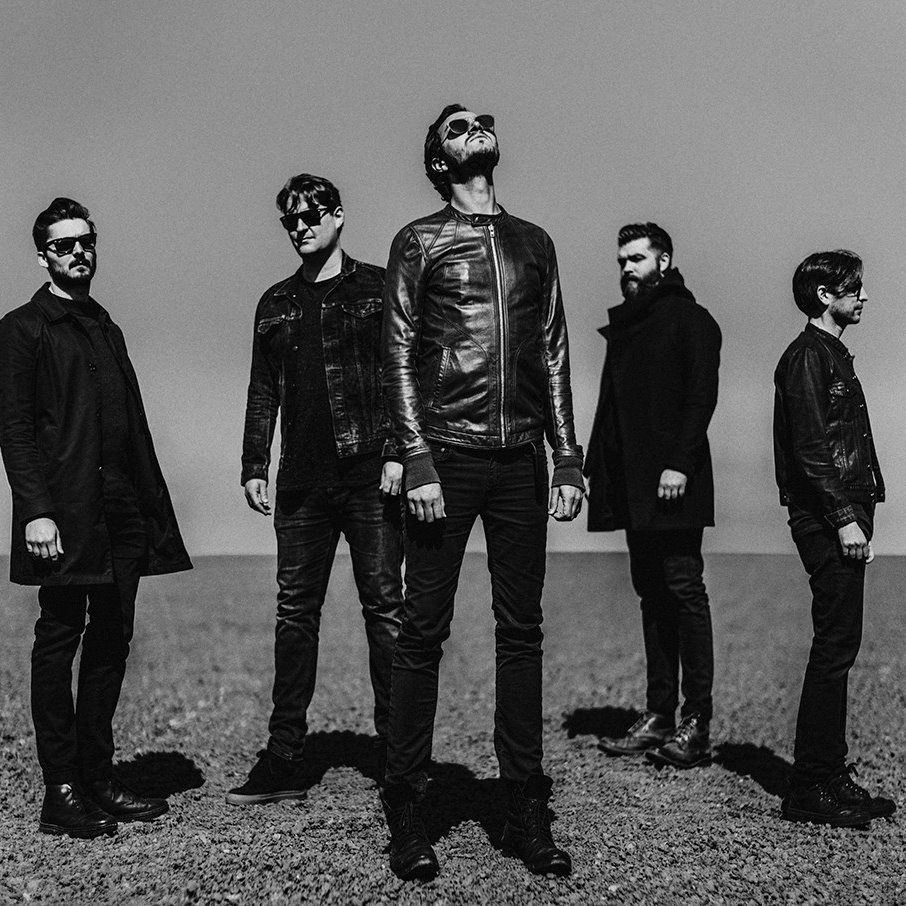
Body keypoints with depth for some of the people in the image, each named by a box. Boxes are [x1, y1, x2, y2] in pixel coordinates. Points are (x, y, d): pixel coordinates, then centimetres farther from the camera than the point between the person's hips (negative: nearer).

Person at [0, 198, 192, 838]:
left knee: (112, 644, 8)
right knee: (59, 643, -3)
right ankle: (61, 793, 1)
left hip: (122, 514, 7)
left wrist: (155, 508, 14)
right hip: (64, 516, -7)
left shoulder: (107, 329, 22)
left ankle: (98, 779, 16)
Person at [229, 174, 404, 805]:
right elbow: (263, 391, 17)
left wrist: (397, 453, -12)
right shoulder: (276, 304, 17)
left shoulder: (377, 289, 4)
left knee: (385, 610, -2)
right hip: (302, 481, 5)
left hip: (369, 475, -4)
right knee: (295, 614, 5)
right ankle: (285, 761, 11)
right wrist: (254, 467, 9)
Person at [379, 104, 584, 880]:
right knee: (423, 634, -1)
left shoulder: (533, 243, 16)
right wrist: (418, 461, -11)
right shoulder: (420, 242, 4)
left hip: (520, 460, 4)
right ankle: (407, 811, 7)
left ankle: (526, 809, 14)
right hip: (448, 456, -4)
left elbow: (554, 357, 14)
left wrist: (567, 460, 7)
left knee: (522, 632, 6)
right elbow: (399, 357, -2)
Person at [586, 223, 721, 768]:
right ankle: (659, 716, 13)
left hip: (674, 483, -8)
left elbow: (702, 395, -12)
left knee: (683, 589, -8)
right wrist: (599, 473, 12)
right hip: (633, 487, 8)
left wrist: (680, 463, -21)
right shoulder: (625, 326, 21)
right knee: (652, 595, 8)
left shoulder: (689, 319, -2)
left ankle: (697, 724, -5)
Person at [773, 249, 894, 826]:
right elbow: (810, 448, -17)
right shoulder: (808, 356, -9)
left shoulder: (832, 355, 22)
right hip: (826, 521, -10)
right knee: (835, 647, -9)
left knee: (838, 648, 11)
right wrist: (844, 519, -20)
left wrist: (857, 514, 16)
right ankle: (810, 788, -4)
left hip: (842, 520, 10)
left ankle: (830, 775, 17)